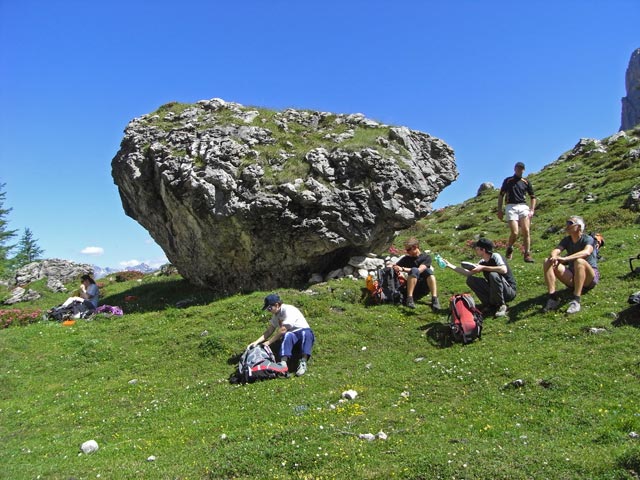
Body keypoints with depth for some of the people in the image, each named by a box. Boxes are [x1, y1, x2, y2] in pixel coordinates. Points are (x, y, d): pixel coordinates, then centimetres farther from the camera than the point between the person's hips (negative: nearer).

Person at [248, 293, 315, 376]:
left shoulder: (288, 310, -18)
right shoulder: (276, 314, 8)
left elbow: (283, 330, -22)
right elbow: (269, 331, 7)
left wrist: (269, 342, -17)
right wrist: (257, 342, -6)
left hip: (303, 331, -5)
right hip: (291, 335, 5)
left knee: (306, 333, -40)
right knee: (288, 335, -32)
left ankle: (303, 362, -48)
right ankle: (283, 362, -48)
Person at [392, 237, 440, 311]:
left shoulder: (426, 257, 3)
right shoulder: (406, 258, 12)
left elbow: (420, 270, -13)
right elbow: (394, 267, 7)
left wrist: (403, 269, -19)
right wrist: (395, 268, -16)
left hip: (423, 288, 0)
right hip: (412, 289, 0)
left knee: (428, 271, -29)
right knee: (414, 270, -28)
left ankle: (434, 299, -42)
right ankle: (409, 299, -40)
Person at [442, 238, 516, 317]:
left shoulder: (495, 256, -16)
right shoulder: (482, 262, 5)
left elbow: (503, 270, -34)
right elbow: (468, 273, 6)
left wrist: (483, 268, -27)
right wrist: (451, 266, 2)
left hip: (509, 291, -7)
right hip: (494, 291, 7)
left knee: (493, 274, -35)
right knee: (470, 280, -6)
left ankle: (501, 305, -17)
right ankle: (490, 305, -4)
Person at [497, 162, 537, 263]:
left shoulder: (526, 182, 13)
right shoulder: (508, 180, 9)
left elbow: (533, 197, 17)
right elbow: (501, 195, 10)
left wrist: (532, 210, 4)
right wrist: (499, 210, 4)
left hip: (523, 207, 2)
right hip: (511, 207, -2)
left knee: (526, 231, -10)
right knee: (514, 233, -12)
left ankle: (527, 254, -4)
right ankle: (509, 248, 16)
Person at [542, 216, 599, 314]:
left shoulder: (588, 239, -10)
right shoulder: (567, 240, 7)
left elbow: (586, 252, -33)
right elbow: (555, 251, -11)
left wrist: (564, 259, -44)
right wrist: (554, 258, -36)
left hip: (590, 277, -5)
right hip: (572, 277, 5)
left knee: (579, 261, -37)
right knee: (548, 262, -14)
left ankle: (576, 301, -38)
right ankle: (553, 298, -23)